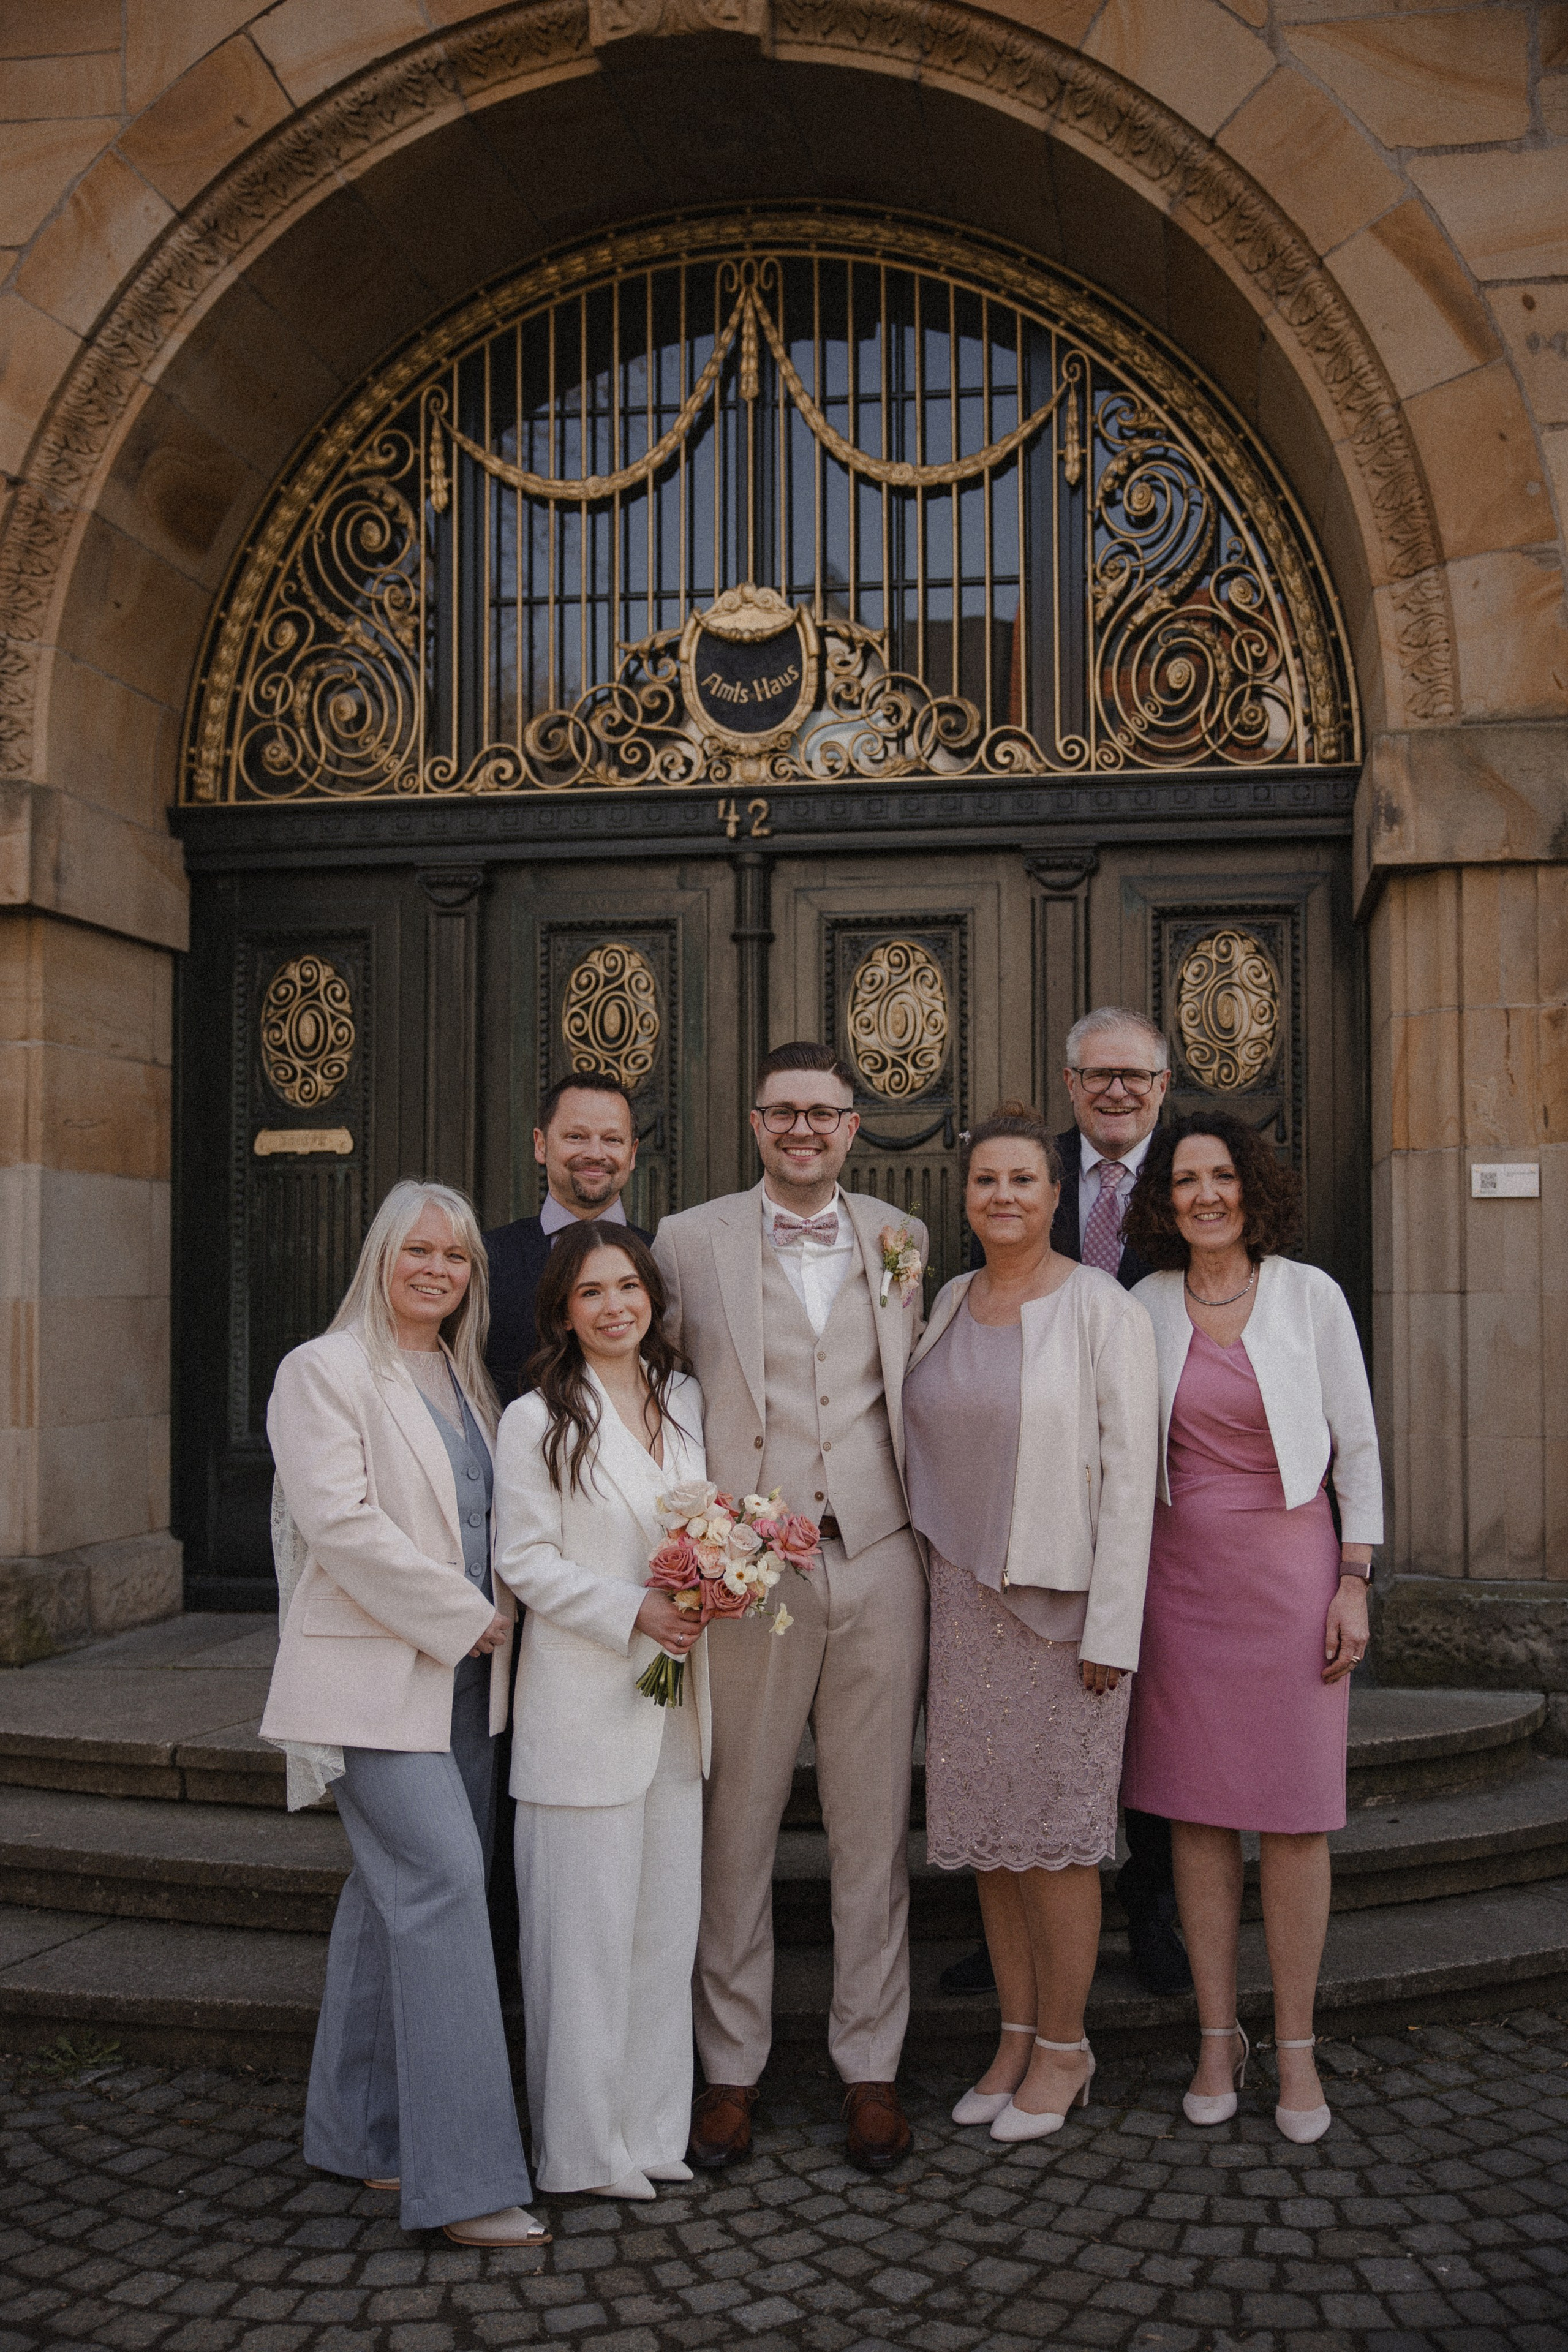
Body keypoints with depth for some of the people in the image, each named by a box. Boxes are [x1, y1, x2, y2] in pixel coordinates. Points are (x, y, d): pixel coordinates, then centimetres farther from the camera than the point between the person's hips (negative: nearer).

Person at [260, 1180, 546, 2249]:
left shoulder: (469, 1379, 16)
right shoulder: (325, 1371, -6)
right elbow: (338, 1519, -16)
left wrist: (492, 1623, 3)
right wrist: (466, 1615, -13)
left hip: (463, 1677, 7)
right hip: (375, 1678, -7)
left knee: (398, 1896, 13)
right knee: (446, 1881, -14)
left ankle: (360, 2131, 25)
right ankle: (464, 2177, -10)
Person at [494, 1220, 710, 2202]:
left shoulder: (686, 1399, 10)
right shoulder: (537, 1420, -6)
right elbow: (527, 1564, -9)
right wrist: (634, 1613, -17)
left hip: (675, 1698, 6)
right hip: (584, 1699, -5)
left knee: (667, 1916, 11)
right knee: (586, 1925, 1)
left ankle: (653, 2128, 25)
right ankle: (586, 2146, 15)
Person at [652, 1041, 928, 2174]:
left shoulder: (901, 1239, 10)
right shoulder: (690, 1240, 2)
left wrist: (931, 1536, 10)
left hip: (877, 1560, 2)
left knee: (874, 1823, 8)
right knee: (737, 1823, 6)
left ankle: (871, 2065, 21)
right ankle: (732, 2067, 21)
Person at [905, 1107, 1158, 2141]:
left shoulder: (1103, 1309, -10)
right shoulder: (949, 1303, 8)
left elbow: (1130, 1472, -12)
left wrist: (1111, 1628, -15)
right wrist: (931, 1586, 9)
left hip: (1062, 1594, -5)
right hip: (963, 1592, 6)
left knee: (1056, 1830, 3)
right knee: (986, 1822, 10)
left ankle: (1064, 2048, 19)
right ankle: (1017, 2033, 25)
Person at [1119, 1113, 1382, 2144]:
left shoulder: (1310, 1294, -2)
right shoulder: (1147, 1305, 3)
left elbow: (1357, 1445, 1)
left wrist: (1355, 1583, -4)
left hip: (1290, 1568, -2)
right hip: (1180, 1574, 2)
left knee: (1296, 1812, 2)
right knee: (1198, 1808, 6)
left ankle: (1296, 2049, 16)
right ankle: (1218, 2038, 19)